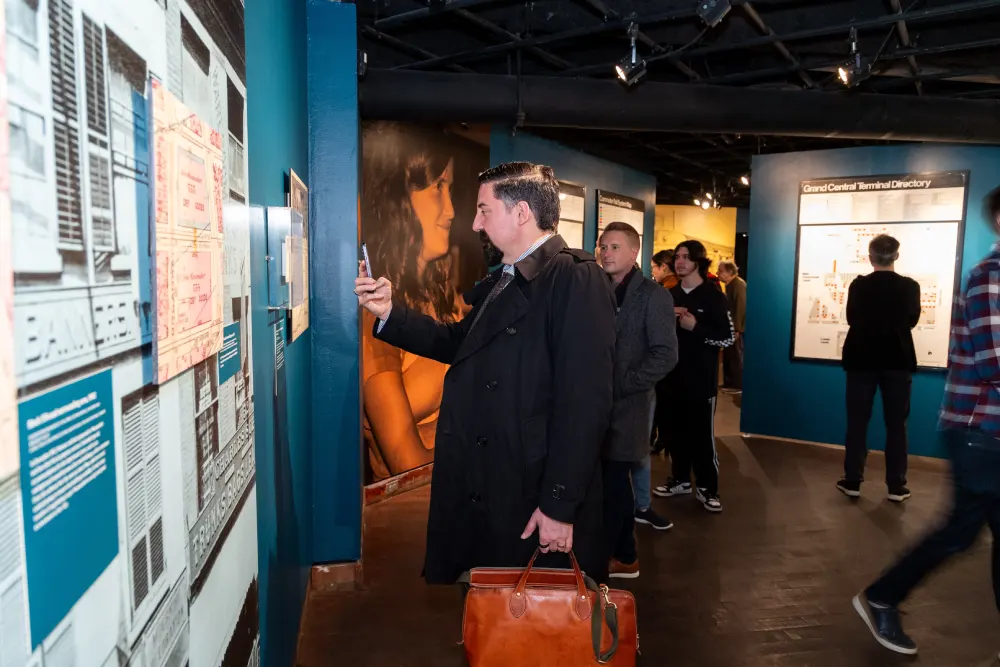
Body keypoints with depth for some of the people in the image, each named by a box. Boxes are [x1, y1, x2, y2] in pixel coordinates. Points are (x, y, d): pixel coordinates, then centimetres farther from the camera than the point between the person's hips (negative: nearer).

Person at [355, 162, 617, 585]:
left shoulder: (576, 279, -17)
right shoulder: (500, 283, 13)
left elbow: (586, 400, -22)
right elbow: (458, 343, 15)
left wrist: (559, 506, -21)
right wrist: (389, 312, 5)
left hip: (533, 502, -8)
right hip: (478, 494, 8)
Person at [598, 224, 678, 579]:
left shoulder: (652, 295, -6)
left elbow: (665, 355, -14)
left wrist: (620, 384, -18)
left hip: (625, 405, -6)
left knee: (612, 486, 0)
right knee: (614, 483, 15)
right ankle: (624, 557, 30)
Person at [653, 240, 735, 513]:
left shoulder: (713, 296, -4)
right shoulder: (671, 295, 12)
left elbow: (728, 337, -10)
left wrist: (696, 326, -20)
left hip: (701, 378, -5)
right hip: (675, 375, 5)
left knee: (702, 434, -2)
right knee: (678, 431, 11)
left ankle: (707, 487, 10)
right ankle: (680, 480, 24)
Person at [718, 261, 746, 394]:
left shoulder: (738, 284, -15)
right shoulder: (730, 285, 15)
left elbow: (741, 307, -21)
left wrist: (736, 328, -22)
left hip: (736, 328, -10)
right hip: (731, 327, 10)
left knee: (736, 356, -3)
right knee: (729, 356, 13)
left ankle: (738, 385, 4)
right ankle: (729, 383, 21)